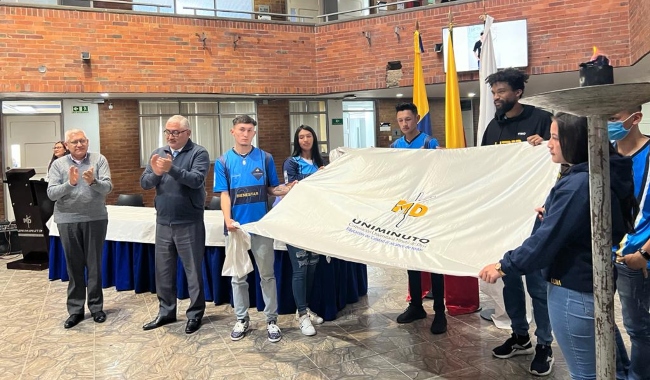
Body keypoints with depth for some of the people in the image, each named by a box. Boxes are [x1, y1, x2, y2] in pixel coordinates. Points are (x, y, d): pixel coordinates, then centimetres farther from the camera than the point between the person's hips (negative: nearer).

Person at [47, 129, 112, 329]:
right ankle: (75, 309, 18)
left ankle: (96, 306, 20)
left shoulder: (99, 160, -1)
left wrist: (93, 182, -30)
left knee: (94, 264, 8)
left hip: (95, 219, -1)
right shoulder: (58, 164, 2)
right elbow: (51, 193, -7)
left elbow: (107, 187, -10)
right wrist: (70, 183, -24)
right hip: (67, 220, 1)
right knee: (74, 265, 8)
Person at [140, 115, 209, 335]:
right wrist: (155, 173, -20)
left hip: (189, 223, -5)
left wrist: (172, 169, -35)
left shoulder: (198, 153, -7)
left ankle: (195, 314, 18)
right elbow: (144, 183, 1)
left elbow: (196, 180, -22)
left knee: (193, 270, 5)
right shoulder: (159, 153, 8)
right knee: (163, 270, 14)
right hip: (163, 222, 5)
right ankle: (166, 312, 28)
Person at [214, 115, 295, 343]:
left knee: (267, 274, 6)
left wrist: (287, 189, -17)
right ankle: (242, 319, 25)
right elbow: (224, 194, -4)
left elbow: (272, 189, 5)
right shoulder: (223, 161, 1)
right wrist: (228, 219, -19)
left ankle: (271, 320, 17)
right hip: (236, 226, 0)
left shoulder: (265, 158, 2)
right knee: (238, 276, 11)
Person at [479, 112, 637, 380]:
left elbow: (546, 239, -24)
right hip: (593, 282, 10)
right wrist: (551, 215, 13)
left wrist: (504, 266, -15)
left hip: (574, 290, -10)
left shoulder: (579, 184, -24)